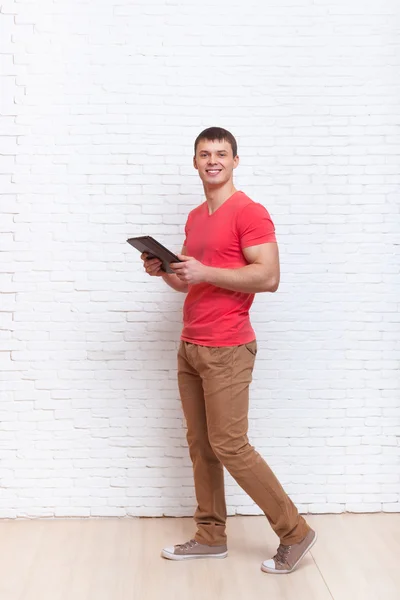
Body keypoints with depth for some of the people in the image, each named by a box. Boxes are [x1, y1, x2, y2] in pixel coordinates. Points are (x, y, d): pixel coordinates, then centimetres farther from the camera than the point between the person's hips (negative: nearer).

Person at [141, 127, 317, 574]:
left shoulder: (249, 213, -9)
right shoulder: (195, 218, 16)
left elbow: (269, 277, -18)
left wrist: (205, 271, -20)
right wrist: (164, 271, 3)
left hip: (226, 350, -8)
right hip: (190, 348, 8)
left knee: (229, 446, -6)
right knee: (199, 445, 10)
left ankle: (295, 532, 8)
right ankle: (210, 537, 21)